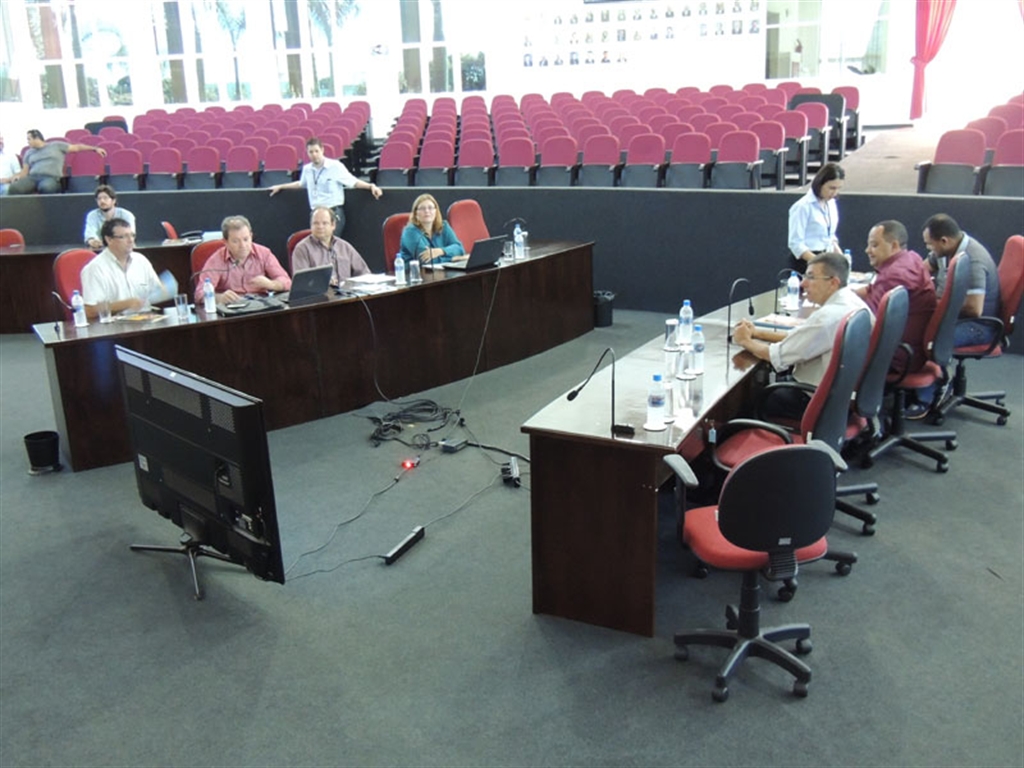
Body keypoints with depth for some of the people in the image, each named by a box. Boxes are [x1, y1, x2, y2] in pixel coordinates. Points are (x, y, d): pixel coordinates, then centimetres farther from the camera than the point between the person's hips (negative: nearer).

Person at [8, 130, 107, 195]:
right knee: (15, 188, -30)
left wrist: (95, 148, 8)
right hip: (32, 177, 4)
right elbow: (25, 170, 21)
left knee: (46, 187, -44)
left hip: (50, 178, -4)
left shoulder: (56, 146, 18)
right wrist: (19, 176, -2)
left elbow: (77, 147, 16)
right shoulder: (29, 153, 28)